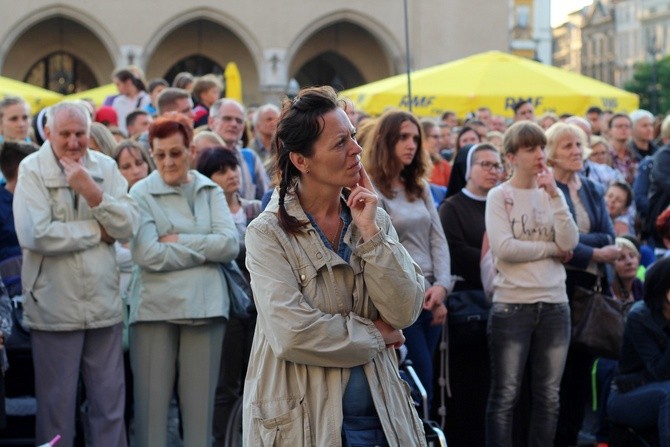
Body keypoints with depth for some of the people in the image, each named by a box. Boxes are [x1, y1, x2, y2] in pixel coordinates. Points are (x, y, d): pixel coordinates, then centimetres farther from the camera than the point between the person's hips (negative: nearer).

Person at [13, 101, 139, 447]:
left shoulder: (106, 168, 7)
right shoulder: (32, 170, -6)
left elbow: (129, 226, -3)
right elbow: (35, 235, -19)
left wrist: (93, 192, -16)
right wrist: (98, 230, -9)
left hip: (104, 305, 4)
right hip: (54, 308, -4)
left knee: (110, 403, 9)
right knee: (56, 404, 5)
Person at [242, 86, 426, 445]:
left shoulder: (375, 219, 4)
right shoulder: (269, 234, -9)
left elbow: (405, 312, -6)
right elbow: (291, 333, -20)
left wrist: (370, 233, -12)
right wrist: (374, 335, -9)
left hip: (379, 414, 4)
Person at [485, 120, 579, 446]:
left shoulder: (551, 194, 11)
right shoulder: (499, 196, -3)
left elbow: (570, 244, -3)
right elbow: (504, 247, -16)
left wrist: (554, 195, -8)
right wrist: (552, 248, -7)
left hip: (554, 304, 5)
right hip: (512, 304, -5)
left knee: (548, 395, 8)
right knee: (505, 394, -1)